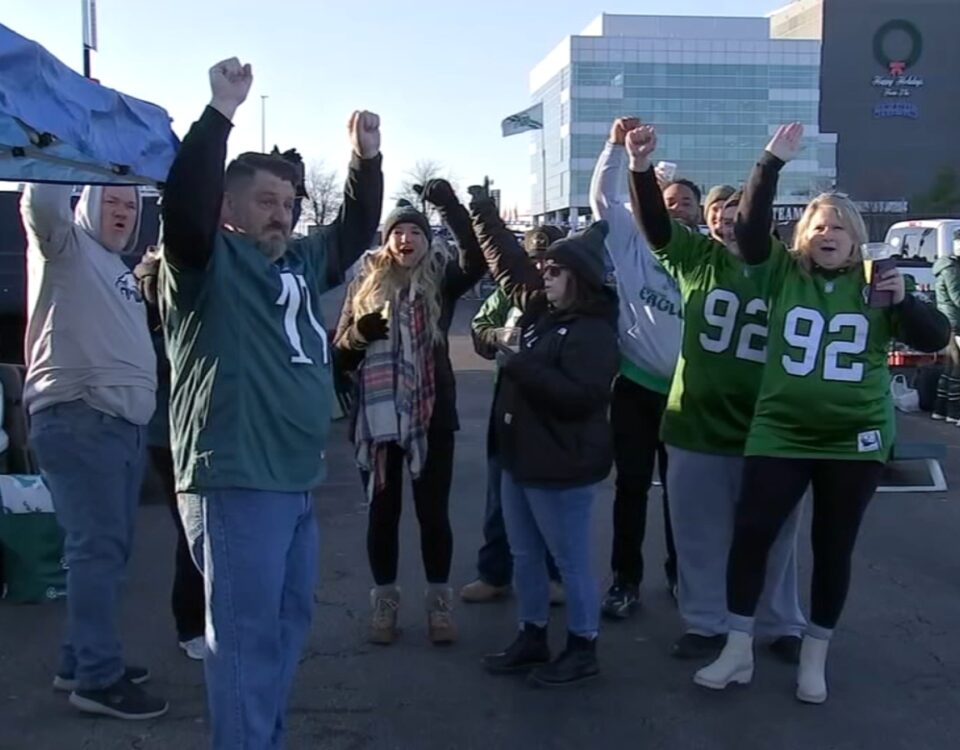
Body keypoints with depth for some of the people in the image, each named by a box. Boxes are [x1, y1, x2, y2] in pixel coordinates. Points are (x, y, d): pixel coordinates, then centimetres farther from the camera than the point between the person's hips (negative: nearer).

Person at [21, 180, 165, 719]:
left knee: (111, 548, 12)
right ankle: (98, 677, -3)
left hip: (124, 423, 9)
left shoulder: (119, 268, 25)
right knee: (98, 547, -9)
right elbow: (40, 203, -20)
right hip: (78, 420, -9)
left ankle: (83, 661, 23)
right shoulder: (67, 245, 2)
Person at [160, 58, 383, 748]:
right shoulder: (209, 262, -8)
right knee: (247, 635, -3)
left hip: (296, 483, 9)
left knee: (290, 622, 19)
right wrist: (221, 114, -29)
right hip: (235, 484, -9)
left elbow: (356, 231, 23)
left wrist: (367, 159, 10)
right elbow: (184, 203, -26)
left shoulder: (300, 263, 14)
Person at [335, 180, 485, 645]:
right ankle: (384, 601, 24)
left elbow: (479, 260, -20)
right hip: (377, 416, 1)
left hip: (431, 414, -1)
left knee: (433, 511, 6)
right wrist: (360, 332, -17)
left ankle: (439, 601, 21)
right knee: (383, 511, 10)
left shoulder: (441, 280, 1)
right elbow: (341, 354, 4)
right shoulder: (365, 284, 6)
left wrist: (452, 207, -30)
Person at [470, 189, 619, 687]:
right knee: (525, 555, 18)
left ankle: (583, 649, 20)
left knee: (571, 561, 5)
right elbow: (507, 260, 16)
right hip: (521, 457, 9)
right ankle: (532, 637, 33)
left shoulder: (594, 331, -17)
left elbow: (580, 396, -28)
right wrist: (481, 211, 12)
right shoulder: (539, 309, 7)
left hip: (561, 466, -9)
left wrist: (519, 366, -24)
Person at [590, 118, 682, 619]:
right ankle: (626, 580, 17)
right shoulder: (633, 240, 2)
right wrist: (618, 144, -16)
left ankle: (679, 574, 28)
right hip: (634, 385, -1)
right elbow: (604, 196, -5)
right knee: (632, 485, 6)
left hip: (685, 391, 2)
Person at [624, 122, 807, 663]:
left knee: (773, 537, 14)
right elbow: (656, 224, -14)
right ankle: (706, 625, 29)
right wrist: (642, 168, -28)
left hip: (767, 431, -1)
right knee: (701, 535, 12)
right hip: (698, 427, 1)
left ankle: (784, 626, 32)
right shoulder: (698, 259, 0)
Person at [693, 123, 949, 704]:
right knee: (752, 533, -4)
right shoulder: (785, 273, 1)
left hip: (854, 440, 0)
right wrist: (773, 163, -21)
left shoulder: (875, 285, 1)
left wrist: (905, 298, -19)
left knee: (833, 548, 9)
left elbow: (936, 338, 0)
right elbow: (751, 228, -13)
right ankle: (739, 650, 13)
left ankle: (815, 657, 26)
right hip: (780, 434, 0)